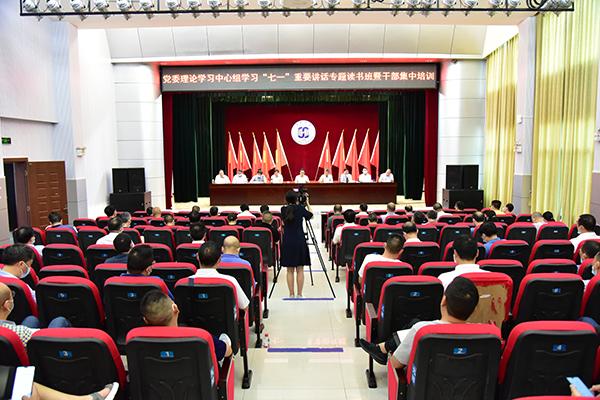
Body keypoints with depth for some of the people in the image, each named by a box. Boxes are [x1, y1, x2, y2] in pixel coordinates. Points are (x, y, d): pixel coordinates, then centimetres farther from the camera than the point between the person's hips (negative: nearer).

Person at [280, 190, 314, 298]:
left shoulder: (283, 209, 1)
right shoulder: (300, 208, -5)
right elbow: (311, 216, 12)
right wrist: (307, 203, 21)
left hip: (287, 243, 2)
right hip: (299, 242, -2)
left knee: (290, 270, 7)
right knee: (300, 270, 6)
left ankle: (291, 294, 10)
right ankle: (300, 294, 9)